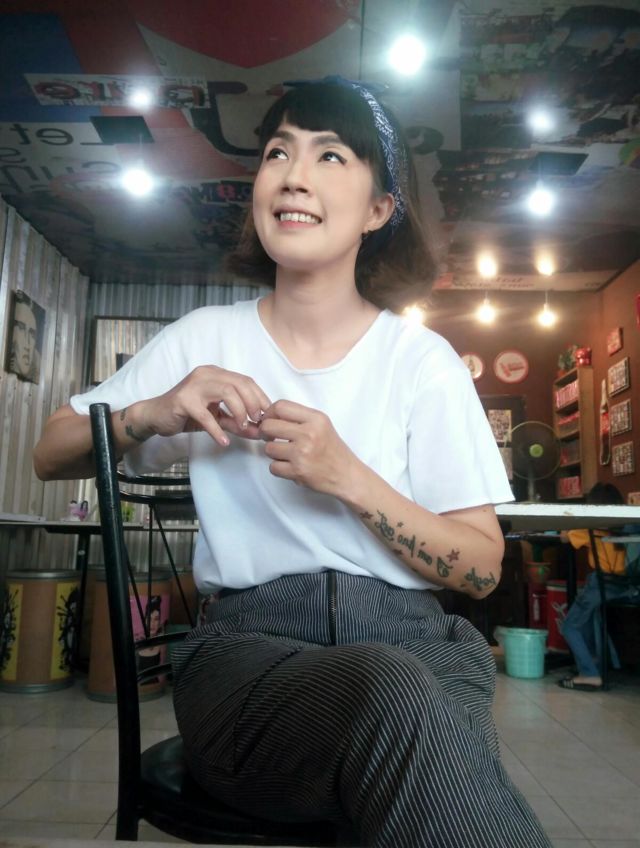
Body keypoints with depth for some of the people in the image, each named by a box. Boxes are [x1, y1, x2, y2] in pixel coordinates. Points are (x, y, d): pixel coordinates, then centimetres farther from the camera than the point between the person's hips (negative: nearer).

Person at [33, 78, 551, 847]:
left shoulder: (423, 359, 3)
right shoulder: (206, 337, 8)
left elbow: (482, 569, 2)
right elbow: (51, 456, 14)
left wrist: (349, 479, -14)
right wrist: (156, 412, -7)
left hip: (409, 634, 1)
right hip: (250, 642, 0)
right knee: (394, 696, -34)